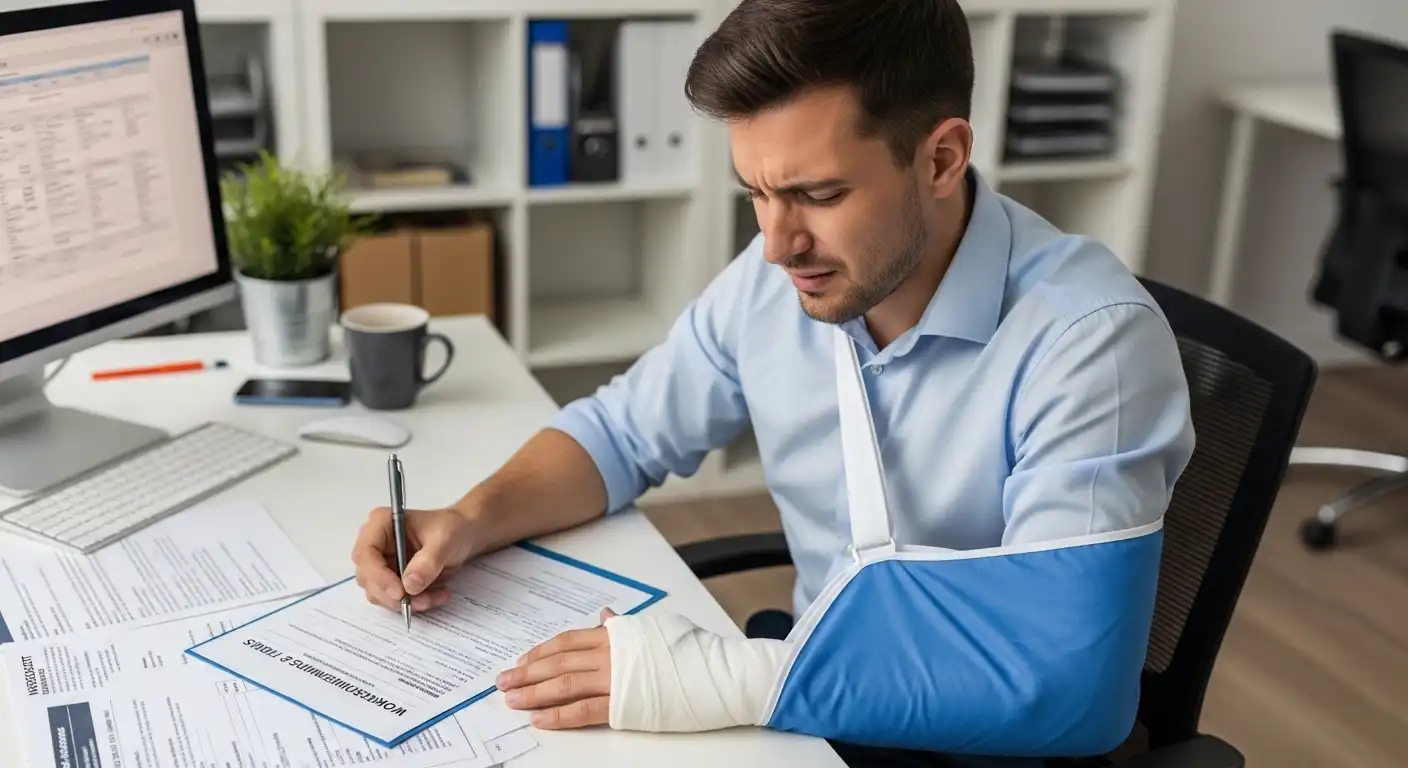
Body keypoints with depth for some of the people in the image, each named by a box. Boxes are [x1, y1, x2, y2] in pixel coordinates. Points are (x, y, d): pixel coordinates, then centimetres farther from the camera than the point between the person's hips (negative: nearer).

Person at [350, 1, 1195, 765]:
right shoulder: (774, 281, -6)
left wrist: (738, 678, -36)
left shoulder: (1091, 340, -25)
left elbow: (1057, 670, -31)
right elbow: (622, 432, 8)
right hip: (809, 686, 6)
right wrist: (471, 520, -10)